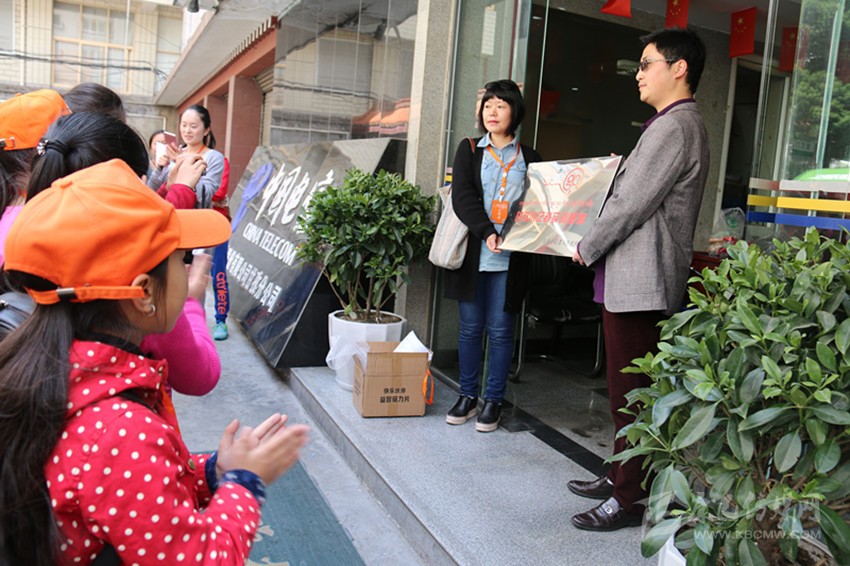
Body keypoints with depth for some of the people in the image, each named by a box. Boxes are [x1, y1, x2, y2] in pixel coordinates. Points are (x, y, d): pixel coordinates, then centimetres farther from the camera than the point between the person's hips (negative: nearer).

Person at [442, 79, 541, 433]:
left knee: (500, 330, 3)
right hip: (473, 254, 1)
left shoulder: (528, 157, 10)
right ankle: (467, 396, 20)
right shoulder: (469, 149, 8)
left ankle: (494, 400, 15)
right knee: (470, 327, 7)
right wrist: (486, 232, -19)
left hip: (510, 257, 0)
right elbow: (462, 196, -6)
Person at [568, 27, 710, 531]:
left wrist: (587, 250, -6)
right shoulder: (685, 125, 19)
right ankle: (623, 477, 30)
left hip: (640, 282, -11)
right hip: (637, 278, 11)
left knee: (630, 394, -2)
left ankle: (632, 498, 10)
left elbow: (631, 204, -17)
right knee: (629, 390, 18)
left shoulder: (674, 126, -15)